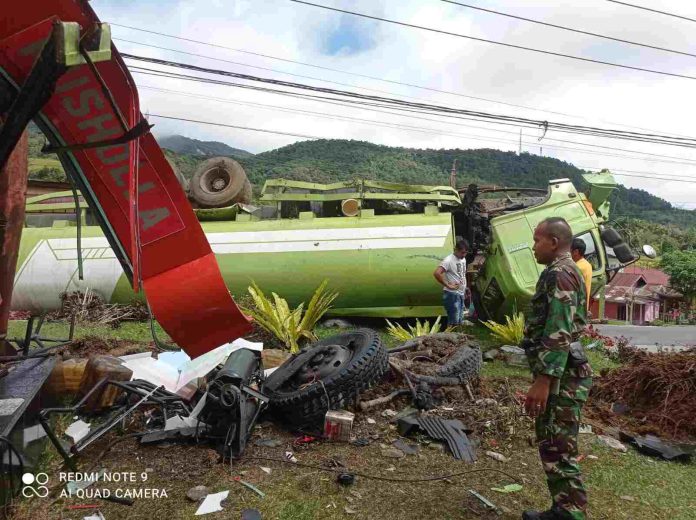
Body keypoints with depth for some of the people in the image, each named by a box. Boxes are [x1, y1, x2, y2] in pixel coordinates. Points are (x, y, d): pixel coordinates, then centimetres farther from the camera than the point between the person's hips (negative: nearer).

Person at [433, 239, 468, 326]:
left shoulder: (463, 259, 12)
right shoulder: (449, 260, -15)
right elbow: (436, 273, -26)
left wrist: (465, 287, 14)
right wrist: (448, 285, -21)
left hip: (461, 294, 9)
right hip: (452, 295, -9)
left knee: (459, 322, 14)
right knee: (454, 322, -7)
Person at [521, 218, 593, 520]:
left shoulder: (559, 274, -16)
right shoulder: (563, 272, 17)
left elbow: (559, 334, -24)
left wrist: (543, 380, -25)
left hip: (562, 377, -11)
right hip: (562, 374, 11)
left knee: (558, 449, -5)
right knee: (551, 444, 16)